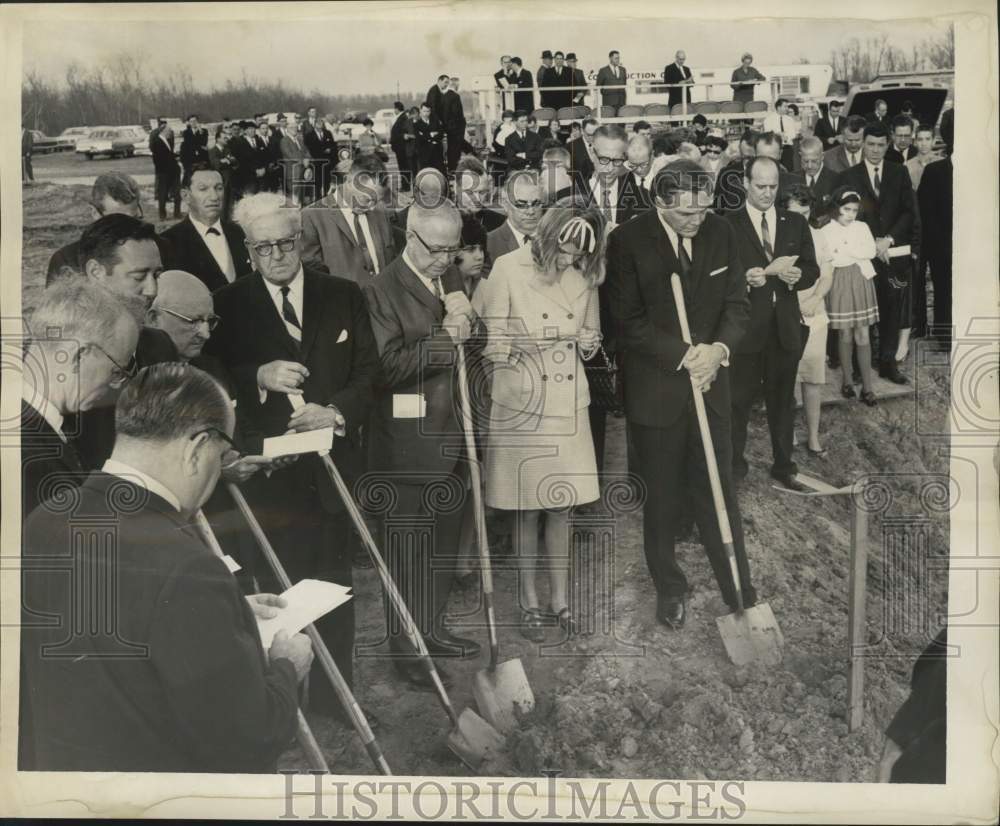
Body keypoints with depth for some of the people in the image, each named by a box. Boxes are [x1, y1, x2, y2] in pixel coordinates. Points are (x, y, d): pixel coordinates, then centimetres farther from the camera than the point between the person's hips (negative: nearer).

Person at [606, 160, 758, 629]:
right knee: (662, 500, 12)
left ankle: (740, 593, 22)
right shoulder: (628, 241, -12)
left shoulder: (720, 233, 0)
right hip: (655, 392, -3)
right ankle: (669, 588, 31)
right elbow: (628, 321, -14)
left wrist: (718, 349, -16)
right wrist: (685, 356, -20)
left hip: (710, 386, 3)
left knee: (719, 494, 10)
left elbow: (737, 303, 3)